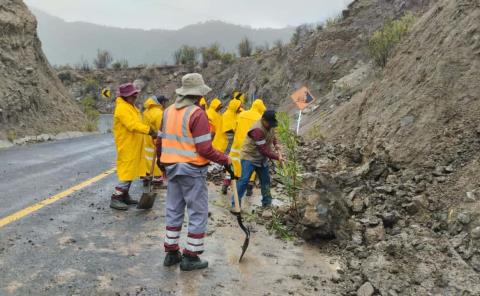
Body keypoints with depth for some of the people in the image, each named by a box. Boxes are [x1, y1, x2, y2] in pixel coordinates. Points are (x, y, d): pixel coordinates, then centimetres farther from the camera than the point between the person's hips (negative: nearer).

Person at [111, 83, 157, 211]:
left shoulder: (131, 106, 15)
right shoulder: (122, 108, -18)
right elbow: (132, 125, -29)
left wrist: (150, 131, 5)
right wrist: (149, 130, -35)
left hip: (133, 145, 10)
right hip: (127, 146, -10)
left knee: (131, 170, 16)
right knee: (126, 171, -7)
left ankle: (125, 196, 26)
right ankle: (115, 199, 0)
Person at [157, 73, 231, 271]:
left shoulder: (168, 111, 7)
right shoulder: (197, 114, -16)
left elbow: (160, 142, 13)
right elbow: (204, 149, -20)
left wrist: (162, 162, 28)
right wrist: (225, 160, -8)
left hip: (172, 169, 7)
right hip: (192, 170, -7)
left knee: (174, 210, 16)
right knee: (198, 212, 5)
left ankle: (171, 253, 25)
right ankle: (190, 257, 10)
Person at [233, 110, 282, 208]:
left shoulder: (269, 125, -4)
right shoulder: (257, 130, -31)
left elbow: (272, 135, 18)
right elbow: (263, 150, -31)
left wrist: (276, 144, -2)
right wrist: (277, 157, -26)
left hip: (262, 158, 8)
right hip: (250, 157, -8)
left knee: (265, 180, 12)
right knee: (244, 180, -15)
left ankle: (267, 203, 25)